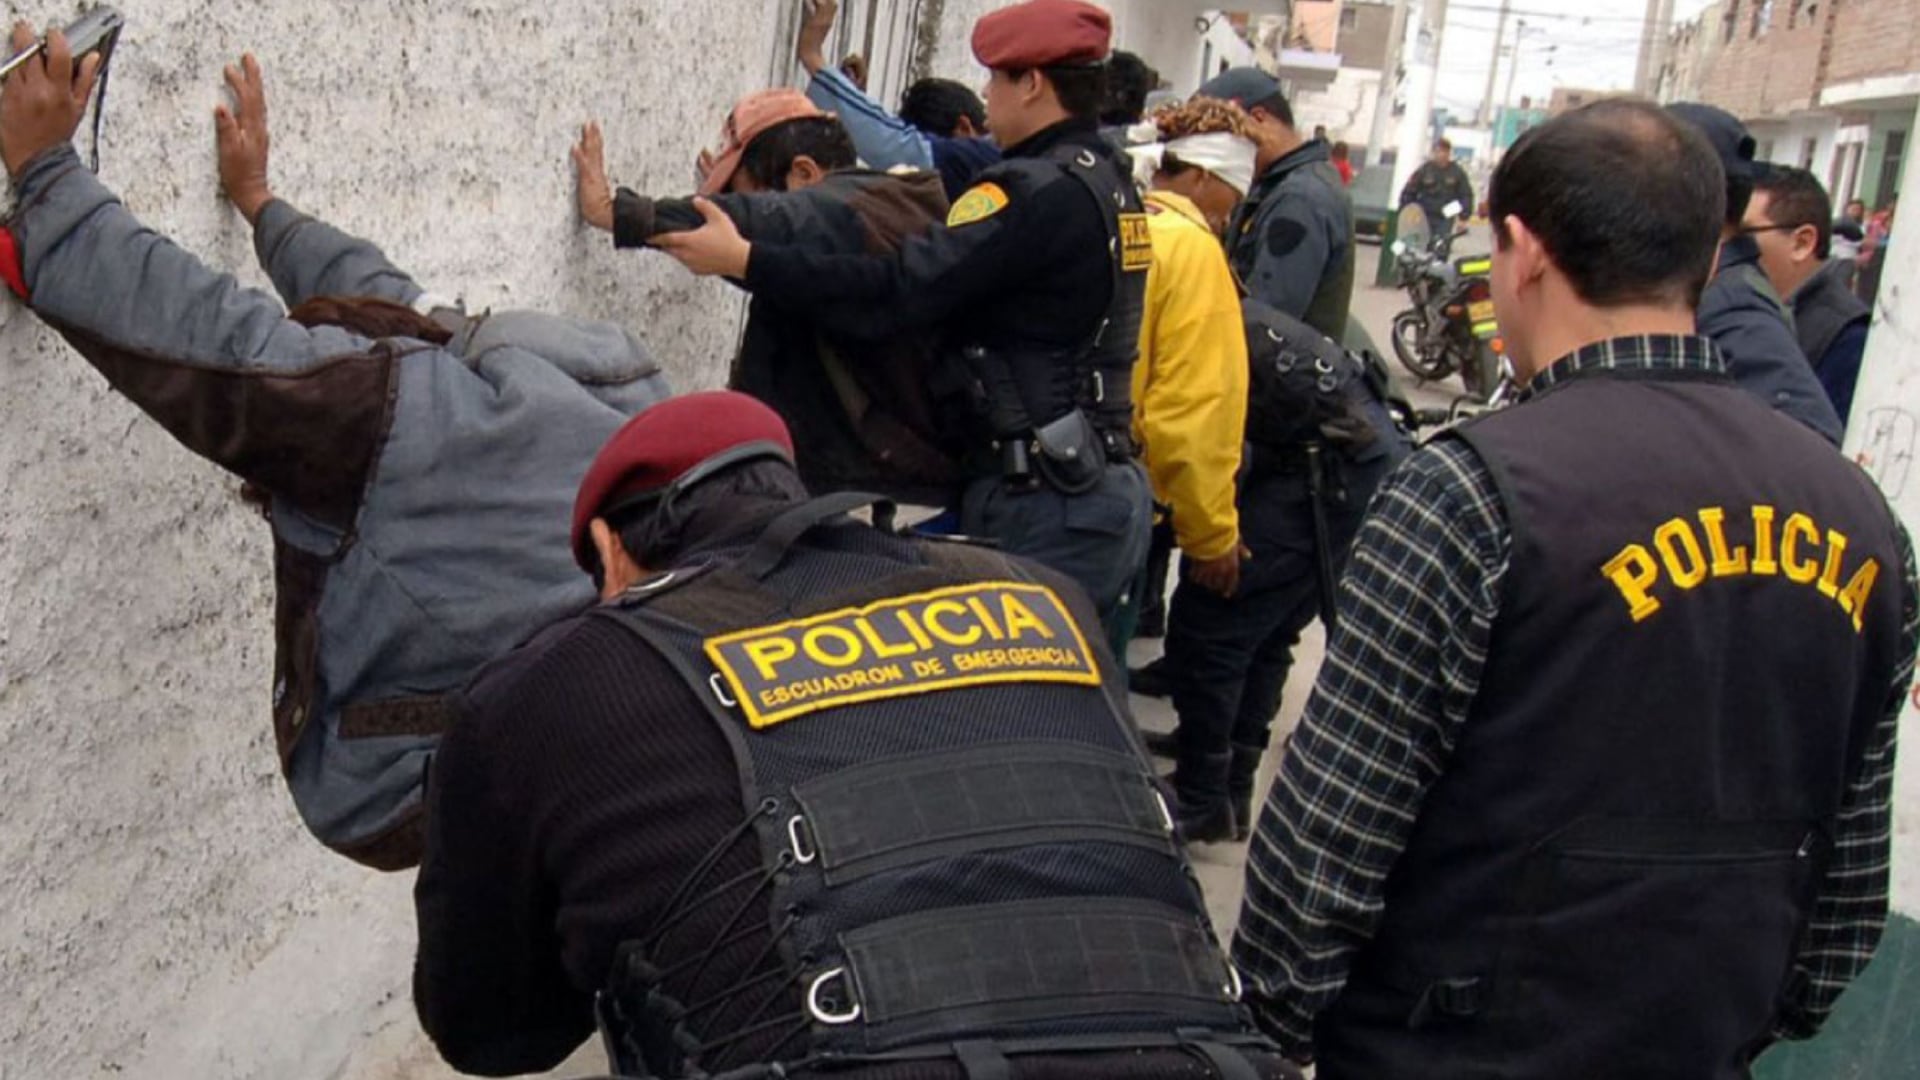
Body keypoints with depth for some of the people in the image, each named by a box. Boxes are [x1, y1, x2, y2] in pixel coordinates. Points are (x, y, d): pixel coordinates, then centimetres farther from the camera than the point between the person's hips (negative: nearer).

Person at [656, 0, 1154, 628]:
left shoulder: (1039, 193, -16)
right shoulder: (1108, 183, 13)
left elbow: (893, 292, -22)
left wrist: (741, 260, -15)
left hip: (1045, 507, -10)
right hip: (1108, 490, 10)